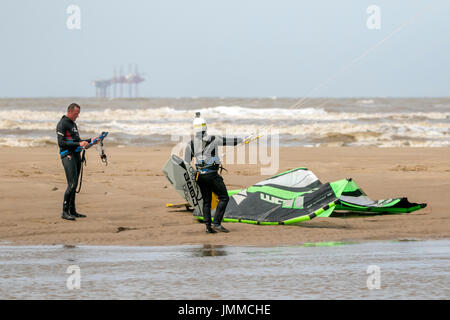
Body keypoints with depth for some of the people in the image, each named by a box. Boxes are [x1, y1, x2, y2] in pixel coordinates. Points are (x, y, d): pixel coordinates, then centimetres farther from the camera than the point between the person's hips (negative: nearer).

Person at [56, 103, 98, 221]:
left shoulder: (73, 124, 21)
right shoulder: (62, 124, -9)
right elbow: (61, 143, -17)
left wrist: (89, 140, 14)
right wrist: (79, 144, -21)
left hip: (76, 155, 9)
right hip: (68, 156, -9)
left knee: (74, 185, 10)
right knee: (72, 184, -15)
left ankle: (72, 211, 14)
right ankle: (65, 212, -14)